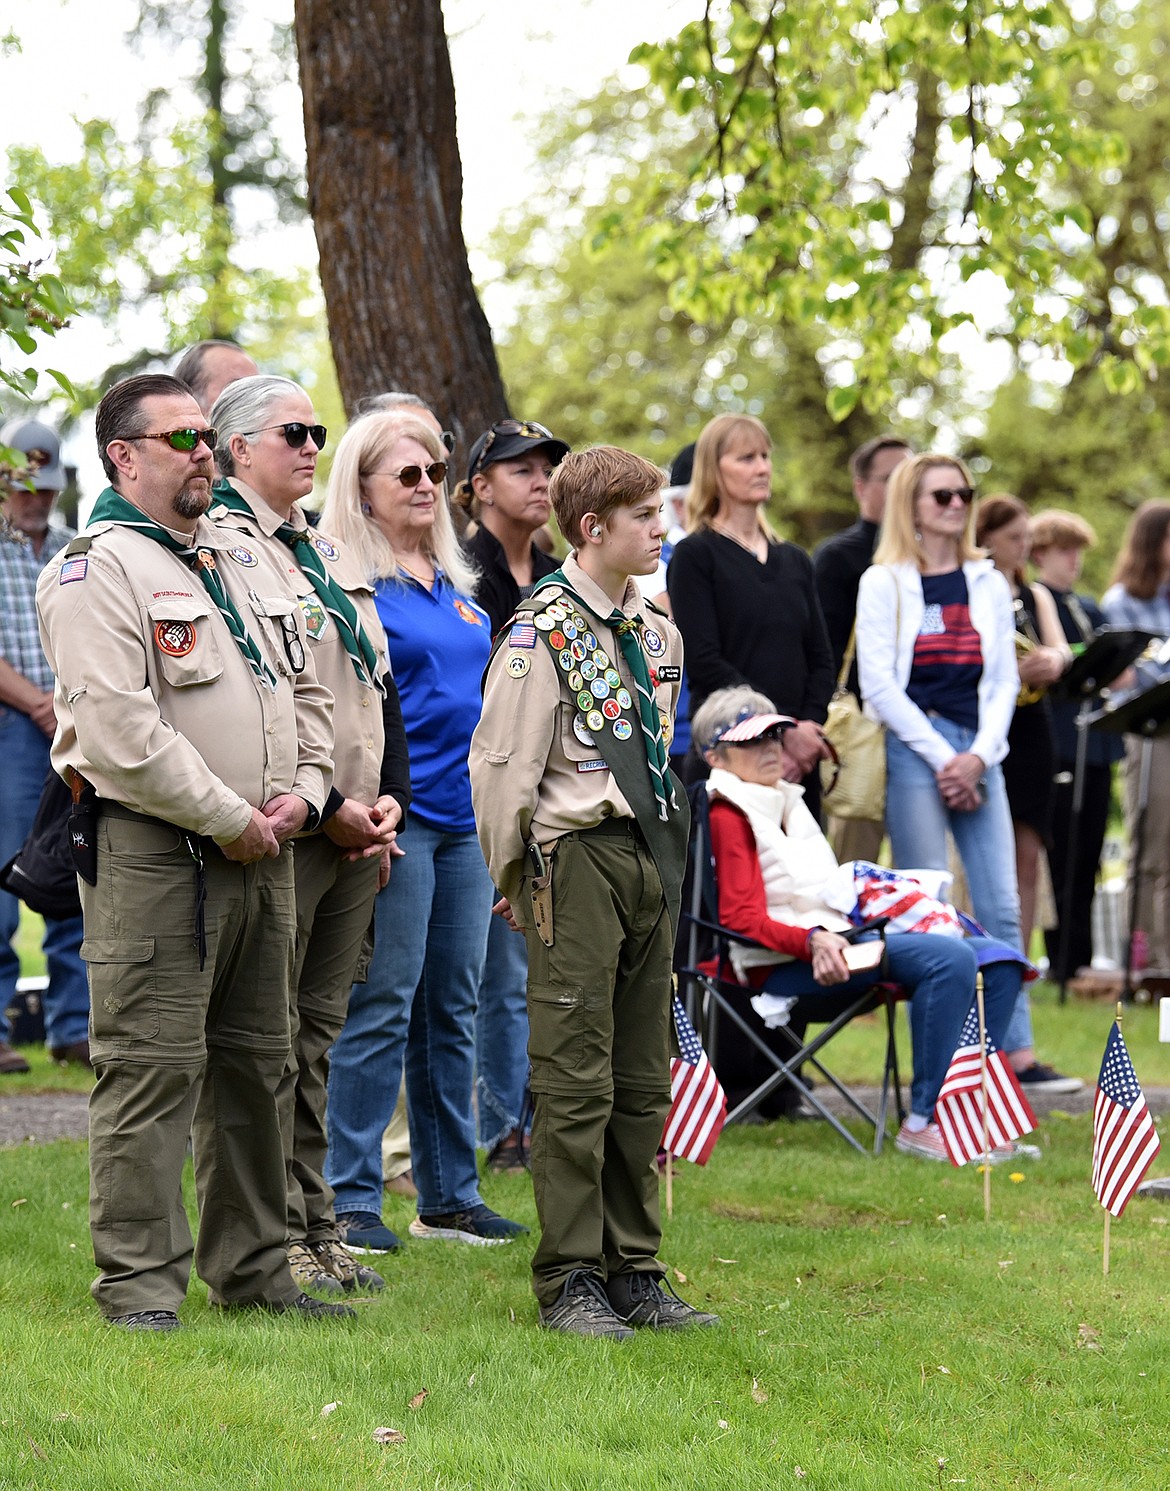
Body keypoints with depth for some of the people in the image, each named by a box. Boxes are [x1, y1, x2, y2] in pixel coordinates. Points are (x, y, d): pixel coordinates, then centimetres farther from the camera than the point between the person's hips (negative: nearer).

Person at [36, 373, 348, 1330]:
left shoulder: (246, 563, 19)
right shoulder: (97, 570, -9)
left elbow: (306, 691, 23)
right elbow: (117, 727, -18)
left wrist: (302, 794, 4)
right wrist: (229, 819, -16)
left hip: (262, 853, 8)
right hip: (152, 853, -8)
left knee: (254, 1065, 13)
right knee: (152, 1069, -8)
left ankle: (253, 1271, 22)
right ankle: (140, 1283, -2)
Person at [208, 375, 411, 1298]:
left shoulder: (330, 553, 19)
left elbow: (379, 685, 21)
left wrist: (389, 798, 6)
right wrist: (324, 809, -15)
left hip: (362, 831, 8)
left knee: (317, 1034, 12)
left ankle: (315, 1228, 17)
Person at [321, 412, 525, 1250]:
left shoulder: (457, 584, 17)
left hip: (465, 820, 7)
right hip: (393, 819, -7)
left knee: (453, 1011, 11)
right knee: (380, 1011, -6)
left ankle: (450, 1196, 18)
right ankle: (352, 1200, 0)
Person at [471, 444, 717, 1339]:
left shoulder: (657, 631, 13)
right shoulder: (544, 633, -11)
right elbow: (505, 764, -10)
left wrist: (666, 861, 17)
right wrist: (516, 880, -5)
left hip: (650, 862, 7)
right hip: (579, 862, -7)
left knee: (643, 1081, 10)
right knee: (577, 1082, -4)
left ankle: (634, 1273, 18)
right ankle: (569, 1283, 2)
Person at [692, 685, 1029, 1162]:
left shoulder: (786, 803, 26)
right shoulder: (728, 817, -3)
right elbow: (742, 920, -14)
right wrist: (813, 941, -29)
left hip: (833, 941, 9)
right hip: (788, 965, -9)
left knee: (997, 962, -3)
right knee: (948, 959, -29)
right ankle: (923, 1122, -29)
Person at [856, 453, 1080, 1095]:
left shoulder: (989, 583, 15)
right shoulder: (883, 583, 2)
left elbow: (1005, 679, 11)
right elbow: (879, 686, -4)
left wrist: (978, 757, -4)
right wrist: (943, 759, -9)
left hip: (978, 754, 4)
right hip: (913, 751, -4)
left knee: (1001, 907, -2)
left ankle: (1017, 1054, -2)